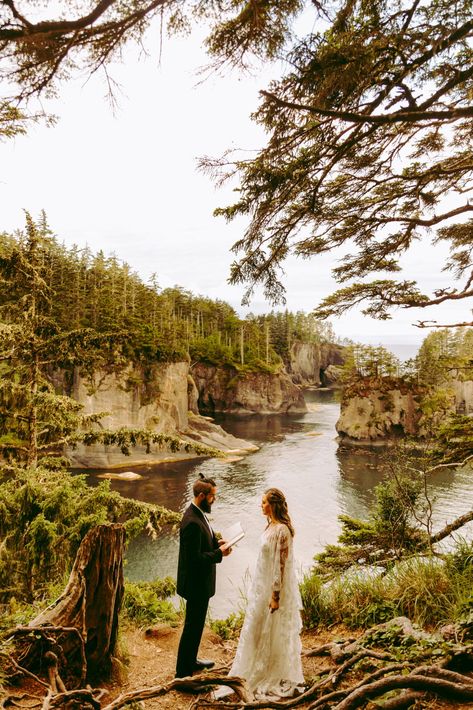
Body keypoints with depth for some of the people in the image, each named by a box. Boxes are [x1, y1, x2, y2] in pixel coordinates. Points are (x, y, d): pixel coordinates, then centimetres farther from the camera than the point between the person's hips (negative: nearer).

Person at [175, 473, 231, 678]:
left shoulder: (198, 514, 2)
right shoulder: (192, 522, -30)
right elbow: (195, 558, -28)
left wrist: (216, 542, 1)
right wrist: (219, 553, -20)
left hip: (200, 581, 10)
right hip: (196, 583, -10)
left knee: (196, 623, 25)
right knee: (193, 626, 5)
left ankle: (191, 660, 42)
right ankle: (183, 672, 21)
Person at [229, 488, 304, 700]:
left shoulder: (282, 530, -27)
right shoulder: (271, 525, 1)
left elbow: (281, 564, -24)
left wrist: (275, 595, -20)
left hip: (275, 586, -9)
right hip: (263, 583, 9)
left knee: (273, 632, 9)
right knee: (259, 627, 22)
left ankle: (277, 677, 29)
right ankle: (261, 669, 41)